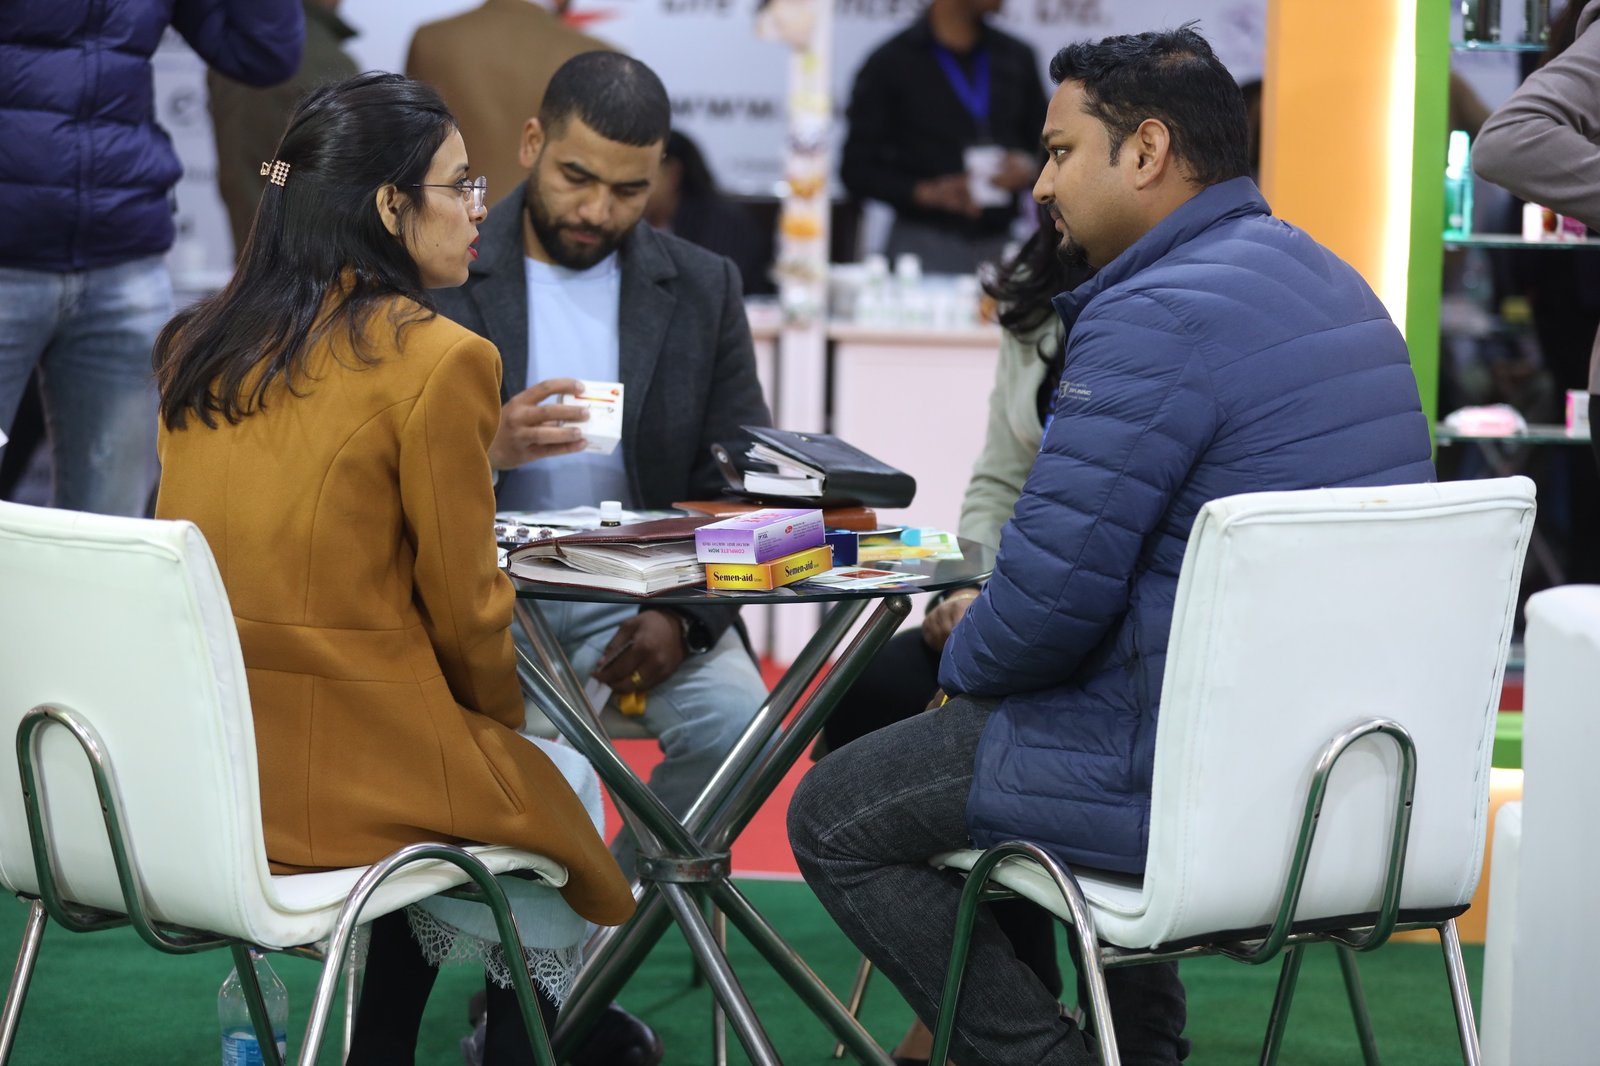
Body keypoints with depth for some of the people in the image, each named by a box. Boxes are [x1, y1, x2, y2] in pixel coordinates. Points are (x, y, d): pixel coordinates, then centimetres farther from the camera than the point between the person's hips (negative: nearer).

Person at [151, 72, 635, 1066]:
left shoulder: (200, 347, 6)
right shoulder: (440, 360, -14)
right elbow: (463, 607, -7)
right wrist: (503, 722, 12)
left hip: (189, 767, 6)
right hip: (345, 775, -6)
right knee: (562, 780, 25)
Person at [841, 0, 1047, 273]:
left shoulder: (1017, 58, 12)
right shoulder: (891, 64, 0)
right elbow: (857, 169, -1)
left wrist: (1029, 168, -5)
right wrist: (925, 192, -16)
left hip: (1000, 244, 3)